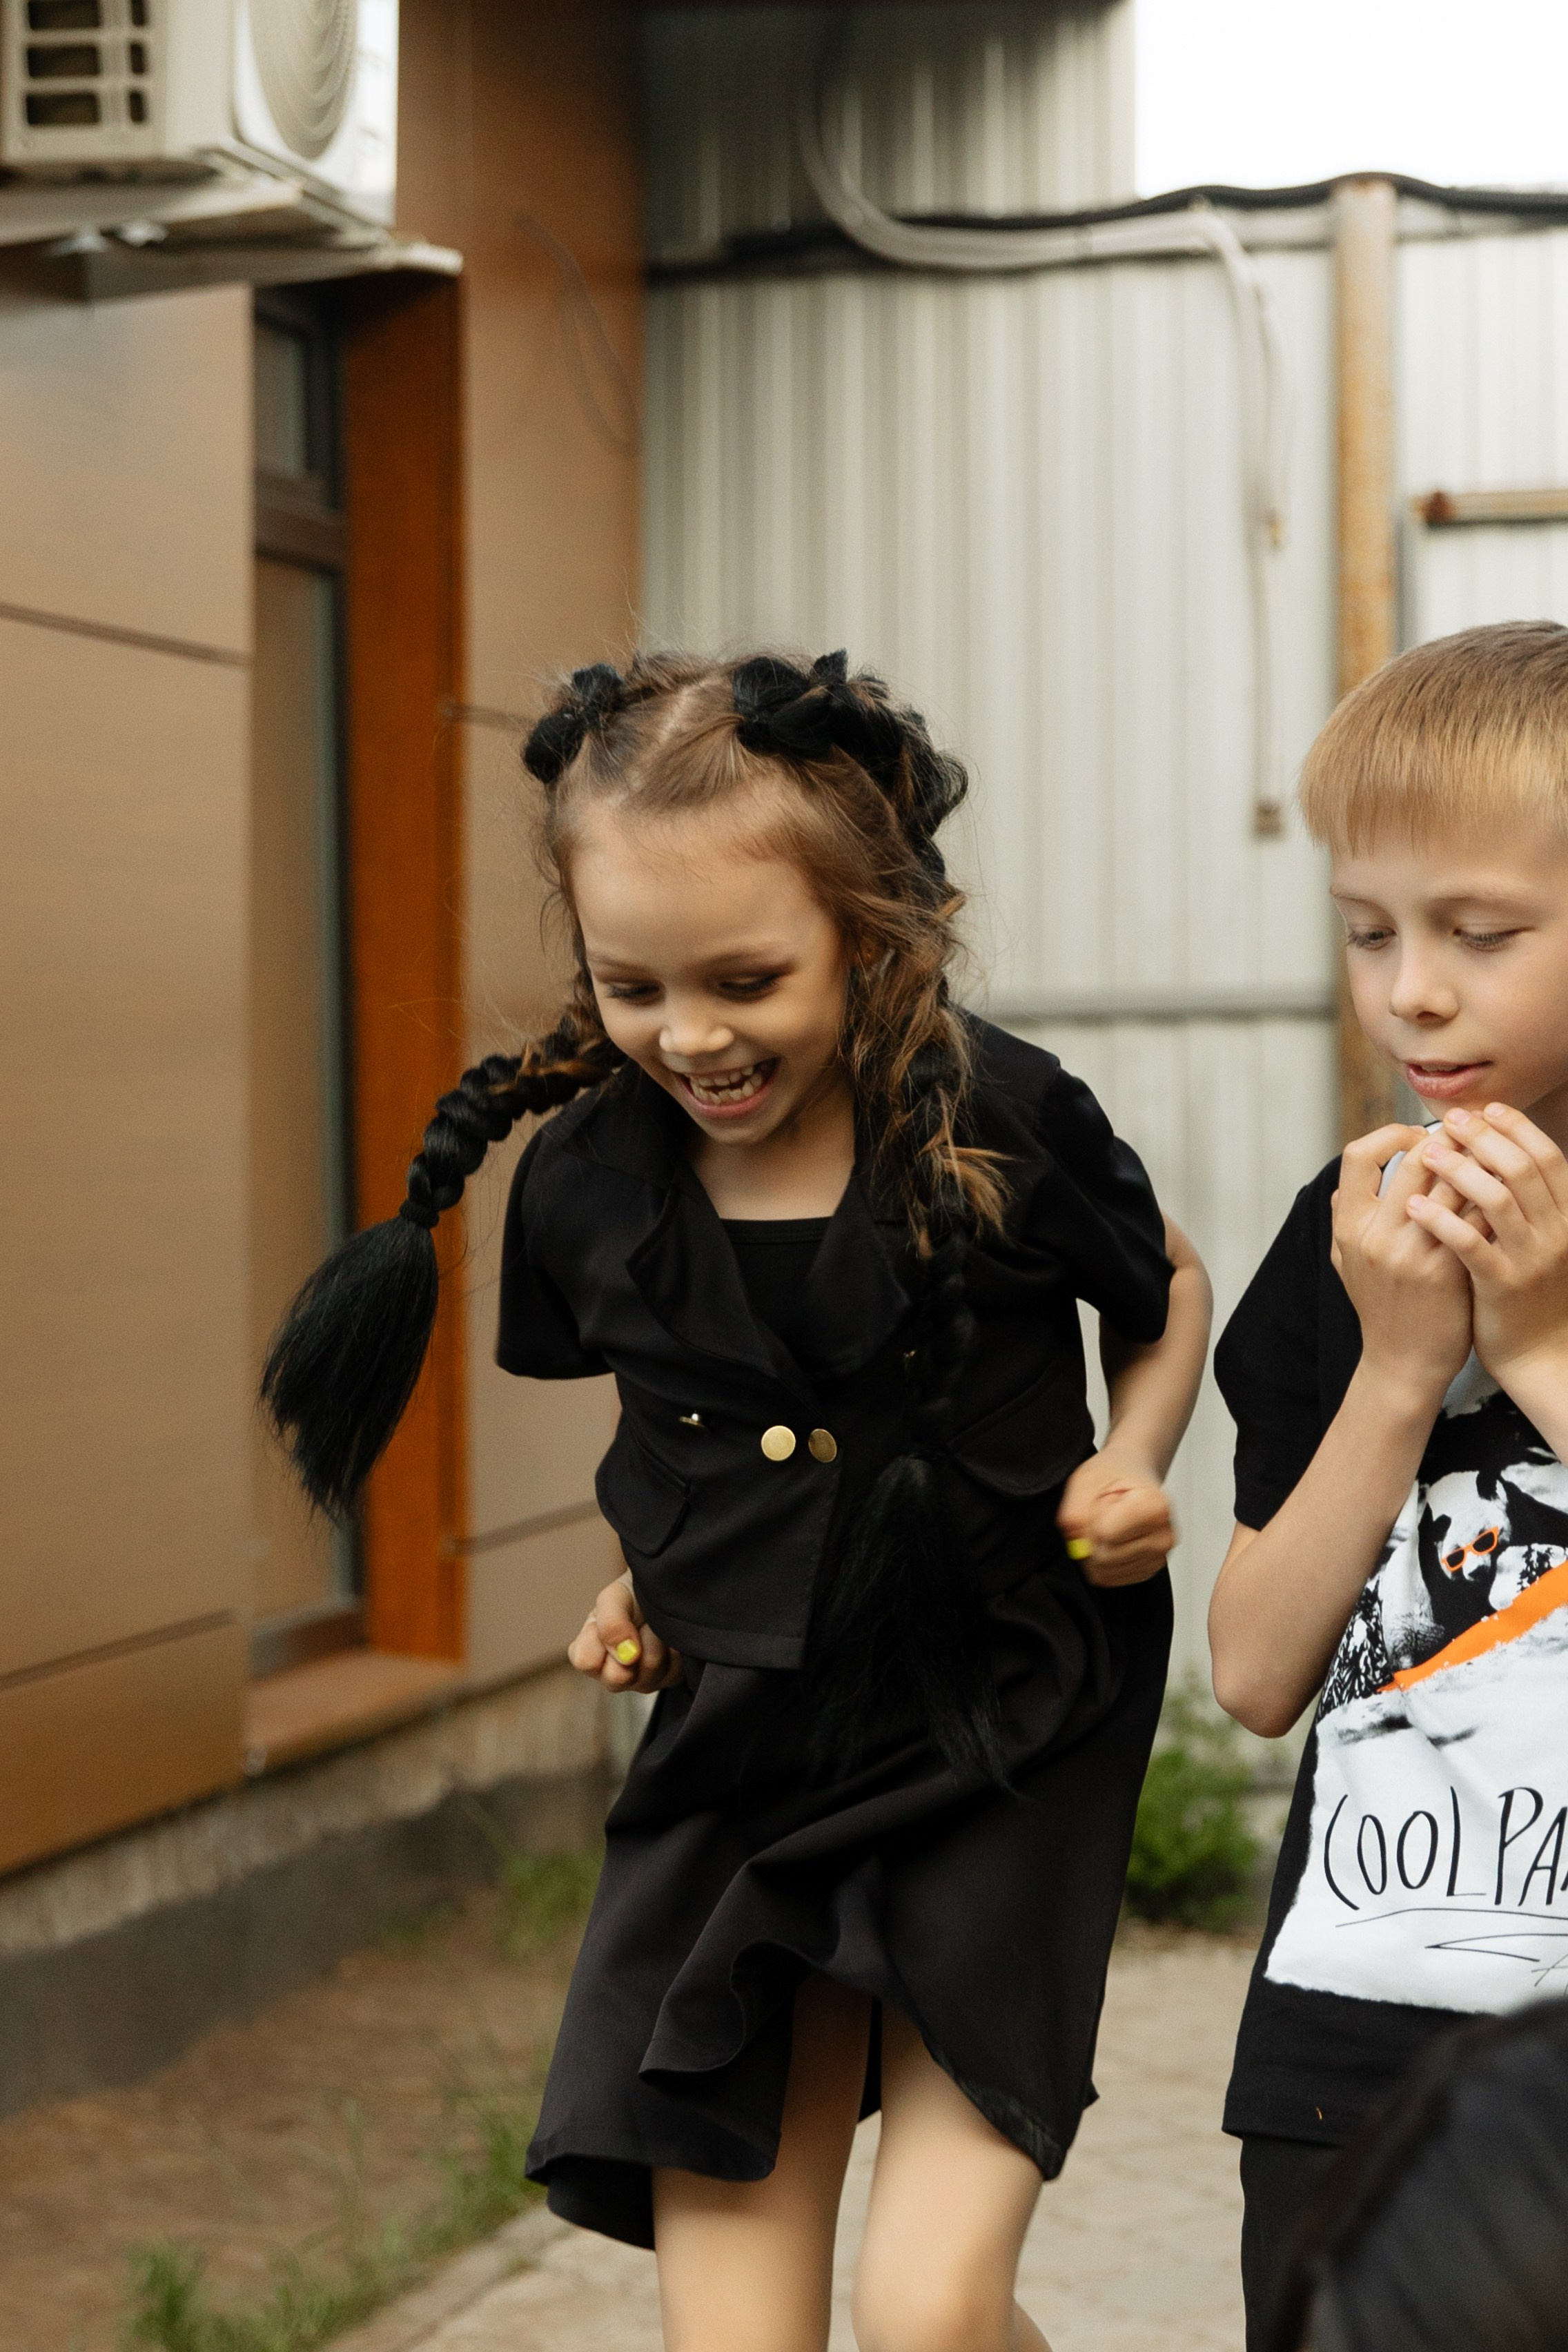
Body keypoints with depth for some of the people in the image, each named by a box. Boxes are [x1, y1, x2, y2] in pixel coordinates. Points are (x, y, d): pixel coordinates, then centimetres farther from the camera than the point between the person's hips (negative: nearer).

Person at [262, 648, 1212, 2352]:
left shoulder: (1001, 1125, -12)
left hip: (1000, 1746, -3)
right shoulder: (585, 1187, -2)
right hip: (742, 1753, 3)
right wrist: (648, 1578, 6)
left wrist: (1134, 1463, -7)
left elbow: (1169, 1289, 9)